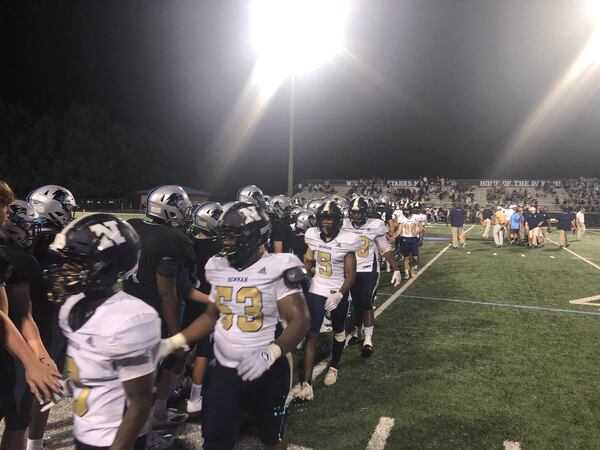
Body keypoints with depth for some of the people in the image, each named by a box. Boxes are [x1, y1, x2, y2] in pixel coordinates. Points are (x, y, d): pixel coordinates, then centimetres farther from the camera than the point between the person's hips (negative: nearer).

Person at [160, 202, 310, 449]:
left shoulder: (276, 270, -17)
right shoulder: (219, 269, 1)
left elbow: (299, 320, -21)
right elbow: (211, 316, 12)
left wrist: (270, 354, -37)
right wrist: (174, 341, 2)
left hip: (266, 373, -4)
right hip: (224, 371, 4)